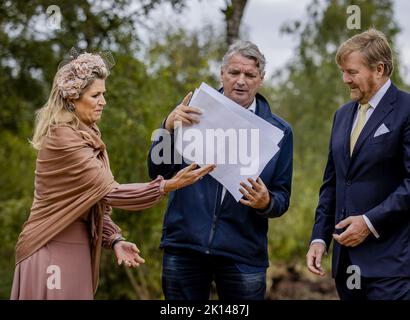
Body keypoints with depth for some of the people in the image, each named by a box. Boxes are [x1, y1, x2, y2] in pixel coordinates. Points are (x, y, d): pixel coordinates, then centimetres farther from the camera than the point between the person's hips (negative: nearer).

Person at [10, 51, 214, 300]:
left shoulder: (87, 137, 13)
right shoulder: (63, 137, -16)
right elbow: (109, 192, -20)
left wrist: (114, 240, -2)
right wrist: (170, 185, -23)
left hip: (77, 247, 9)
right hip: (55, 249, -9)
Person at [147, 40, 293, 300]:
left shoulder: (278, 130, 4)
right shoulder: (196, 112, 5)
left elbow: (282, 198, 6)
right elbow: (158, 171, -1)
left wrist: (266, 203, -17)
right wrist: (169, 127, -18)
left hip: (243, 252, 0)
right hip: (184, 244, 1)